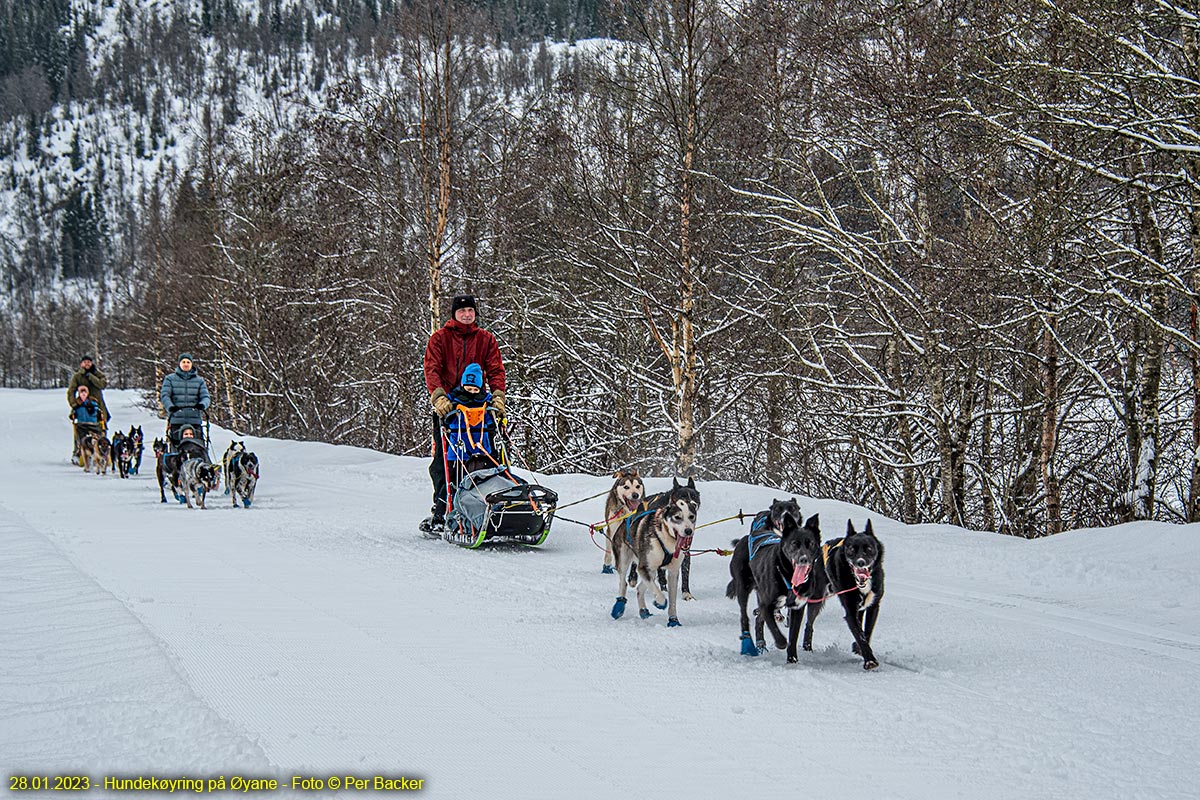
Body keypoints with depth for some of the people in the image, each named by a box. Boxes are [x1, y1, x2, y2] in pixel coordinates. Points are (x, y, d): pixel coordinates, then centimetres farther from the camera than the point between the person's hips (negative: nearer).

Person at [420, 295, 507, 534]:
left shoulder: (485, 339, 13)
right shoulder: (440, 338, 7)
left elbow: (495, 370, 7)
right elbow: (432, 369, -3)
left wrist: (498, 396, -11)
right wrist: (439, 397, -20)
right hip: (447, 407, -2)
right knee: (443, 461, -7)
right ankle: (440, 512, -4)